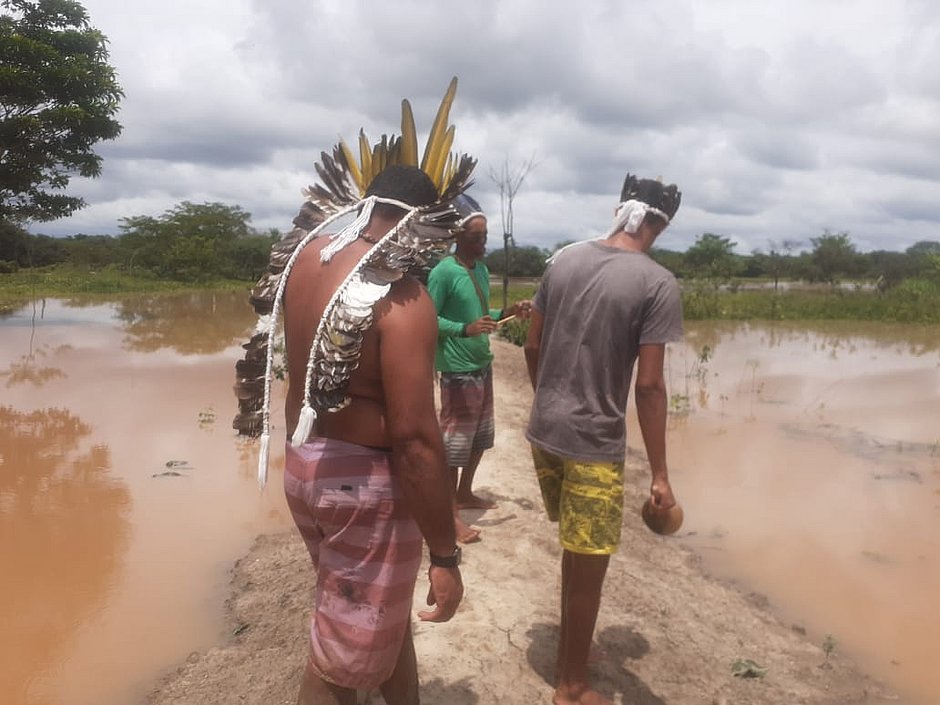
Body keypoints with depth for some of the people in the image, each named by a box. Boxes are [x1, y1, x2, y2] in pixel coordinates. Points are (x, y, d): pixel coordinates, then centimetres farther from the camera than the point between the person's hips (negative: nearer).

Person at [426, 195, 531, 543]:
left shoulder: (482, 270, 9)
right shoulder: (443, 272, -16)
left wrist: (508, 312, 1)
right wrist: (465, 329, -29)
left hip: (483, 365, 9)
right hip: (458, 370, -9)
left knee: (480, 435, 18)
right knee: (455, 439, 0)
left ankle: (465, 494, 36)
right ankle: (450, 513, 12)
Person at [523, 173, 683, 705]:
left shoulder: (563, 259, 4)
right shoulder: (658, 284, -13)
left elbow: (532, 348, 8)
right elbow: (649, 385, -17)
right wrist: (660, 475, -10)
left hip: (543, 432, 7)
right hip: (595, 444, -6)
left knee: (576, 550, 26)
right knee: (588, 567, 10)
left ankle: (570, 651, 43)